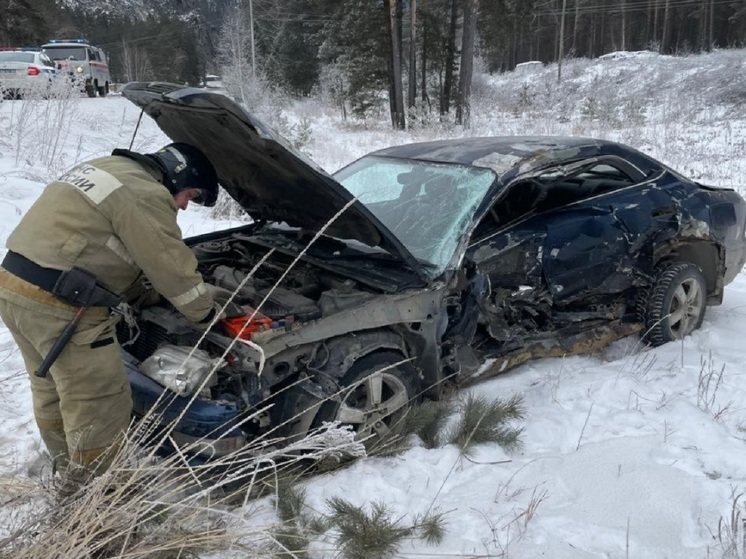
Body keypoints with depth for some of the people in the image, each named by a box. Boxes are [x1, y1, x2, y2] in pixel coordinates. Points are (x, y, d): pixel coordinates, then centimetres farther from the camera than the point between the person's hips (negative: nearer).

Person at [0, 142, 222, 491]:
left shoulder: (107, 171, 19)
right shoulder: (146, 195, -12)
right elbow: (174, 269, -9)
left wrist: (144, 287, 27)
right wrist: (208, 315, 5)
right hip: (58, 304, -11)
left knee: (51, 390, 24)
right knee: (99, 406, 1)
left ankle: (69, 473, 42)